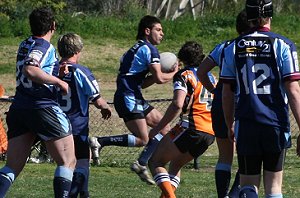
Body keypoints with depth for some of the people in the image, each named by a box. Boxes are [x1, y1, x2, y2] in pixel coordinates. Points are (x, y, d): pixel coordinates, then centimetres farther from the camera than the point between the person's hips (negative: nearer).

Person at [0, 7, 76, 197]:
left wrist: (58, 68, 19)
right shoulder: (44, 46, -9)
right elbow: (30, 70, -26)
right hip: (43, 108, -8)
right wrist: (59, 82, -19)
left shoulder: (25, 45, 16)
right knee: (68, 162, 2)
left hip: (19, 109, 8)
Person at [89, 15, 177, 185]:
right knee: (142, 139, -14)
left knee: (165, 129, 11)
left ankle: (141, 164, 11)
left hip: (135, 98, 10)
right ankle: (100, 142, -15)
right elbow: (159, 78, -16)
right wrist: (173, 73, 4)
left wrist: (163, 73, 13)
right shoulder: (149, 49, -9)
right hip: (128, 98, -10)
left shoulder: (138, 48, 23)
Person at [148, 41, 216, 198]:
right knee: (176, 164, 25)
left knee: (155, 162, 1)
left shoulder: (184, 75, -3)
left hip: (191, 127, -7)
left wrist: (158, 127, -12)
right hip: (210, 133, 7)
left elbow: (177, 105, -15)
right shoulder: (211, 77, 20)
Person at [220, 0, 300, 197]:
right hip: (276, 125, -1)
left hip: (246, 127, 1)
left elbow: (227, 94, 7)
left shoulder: (234, 48, 4)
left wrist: (230, 126, 20)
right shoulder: (283, 46, -5)